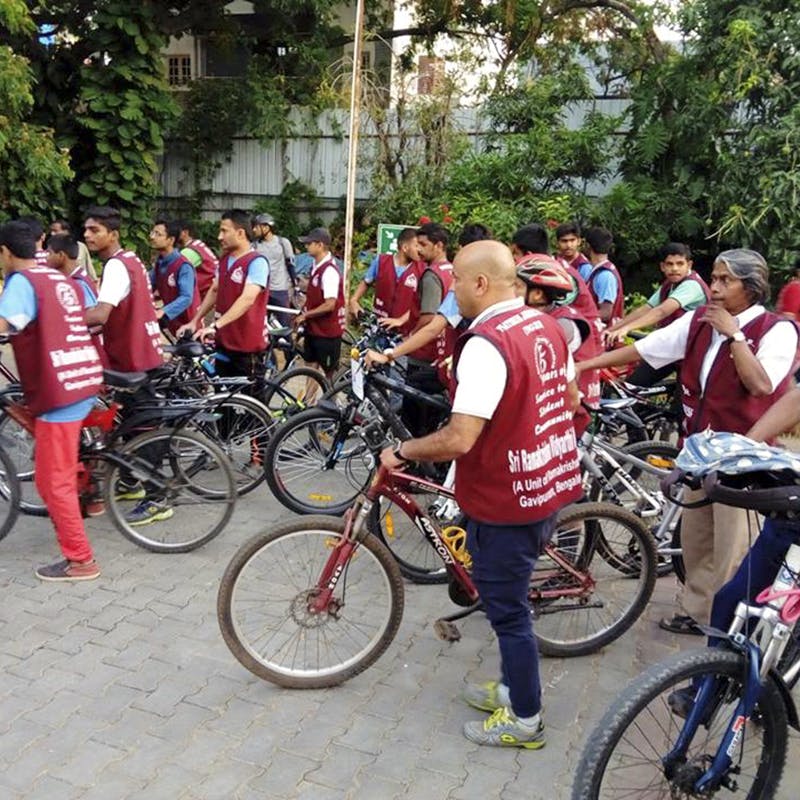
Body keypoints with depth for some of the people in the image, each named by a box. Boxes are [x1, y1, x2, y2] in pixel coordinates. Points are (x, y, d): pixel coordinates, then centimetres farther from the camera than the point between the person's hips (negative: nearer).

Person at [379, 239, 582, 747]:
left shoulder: (486, 343, -25)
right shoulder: (548, 326, 4)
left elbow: (459, 439, -29)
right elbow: (571, 400, 15)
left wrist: (401, 451, -14)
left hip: (507, 500, -9)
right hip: (551, 486, 9)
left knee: (507, 608, 9)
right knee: (512, 597, 24)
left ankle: (524, 719, 26)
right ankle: (514, 687, 41)